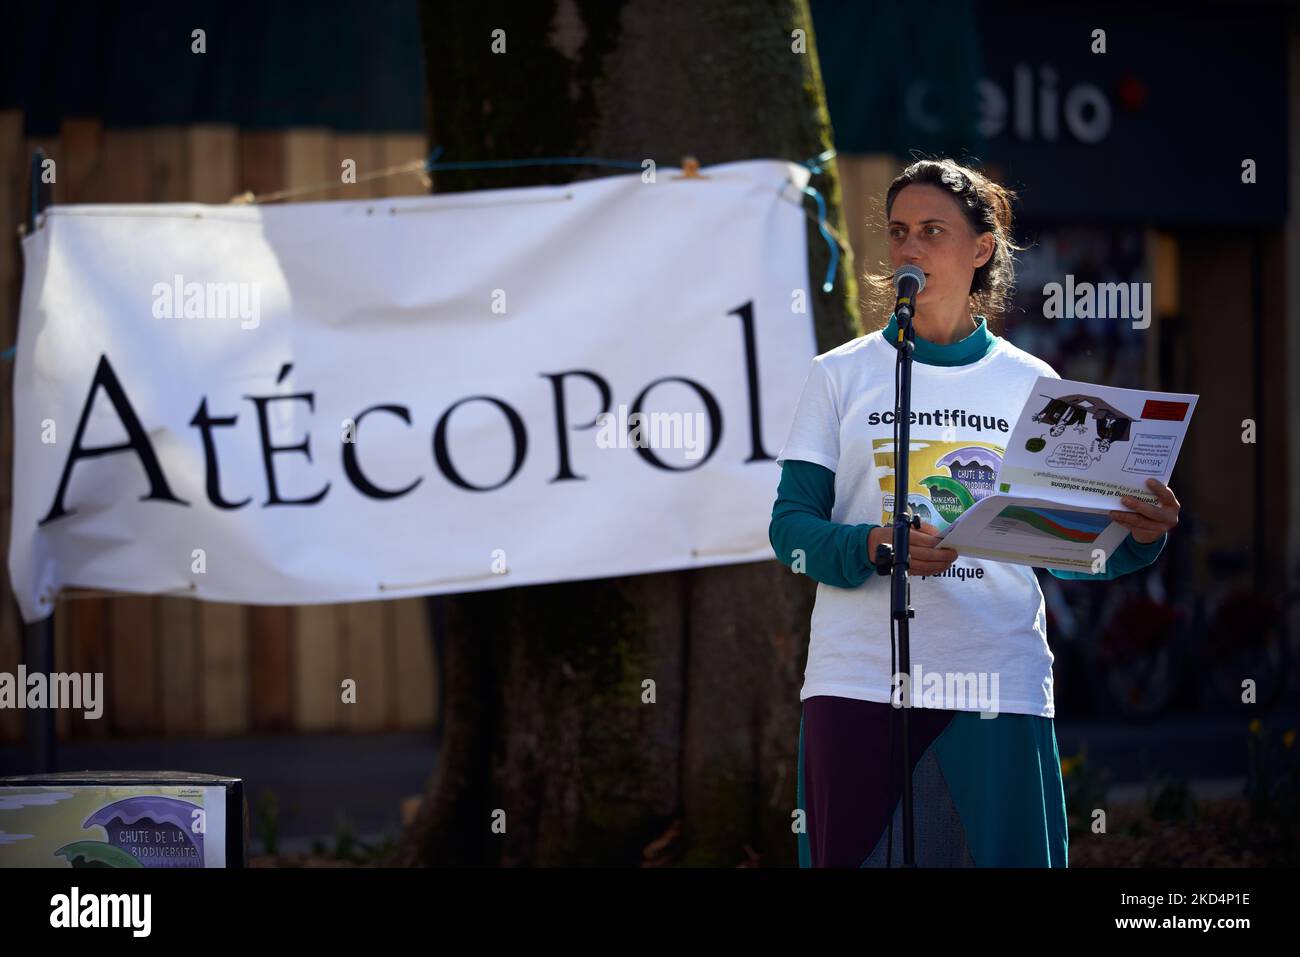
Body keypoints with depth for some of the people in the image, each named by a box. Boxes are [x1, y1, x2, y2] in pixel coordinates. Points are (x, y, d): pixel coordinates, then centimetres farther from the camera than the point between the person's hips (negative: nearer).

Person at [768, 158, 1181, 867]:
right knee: (852, 858, -3)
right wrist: (874, 546, -18)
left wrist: (1137, 538, -11)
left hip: (998, 690, 1)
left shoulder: (1029, 384, 10)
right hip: (858, 680, -1)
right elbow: (791, 527, 2)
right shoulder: (841, 376, 7)